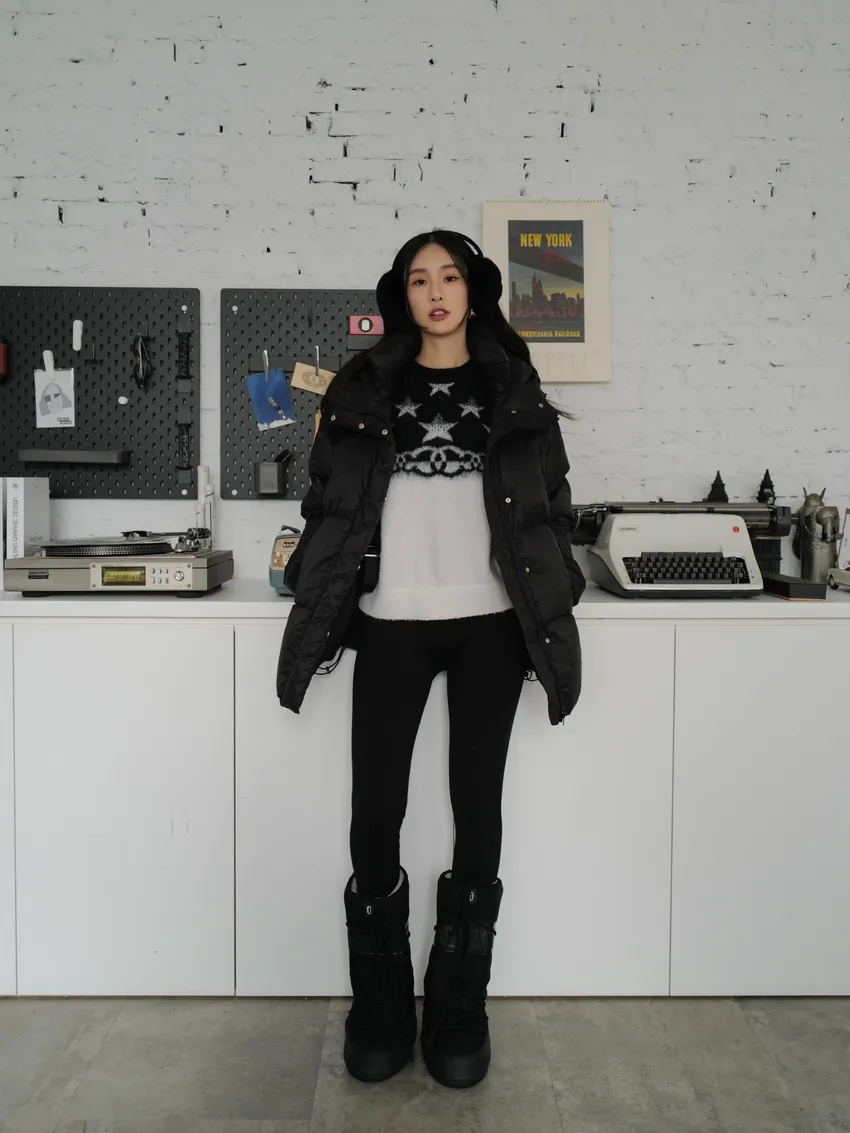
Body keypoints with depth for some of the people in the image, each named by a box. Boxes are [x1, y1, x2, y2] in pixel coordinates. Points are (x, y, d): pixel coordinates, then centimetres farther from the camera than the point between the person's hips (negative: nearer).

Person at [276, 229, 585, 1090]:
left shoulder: (512, 388, 9)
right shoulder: (365, 388, 8)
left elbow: (551, 504, 8)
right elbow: (329, 502, 8)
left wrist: (549, 615, 3)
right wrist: (323, 609, 2)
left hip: (489, 623, 1)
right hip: (392, 622, 0)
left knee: (476, 806, 5)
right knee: (375, 810, -1)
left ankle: (460, 1007, 20)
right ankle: (380, 1003, 19)